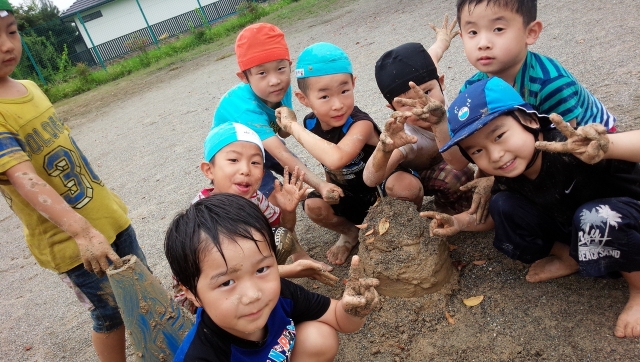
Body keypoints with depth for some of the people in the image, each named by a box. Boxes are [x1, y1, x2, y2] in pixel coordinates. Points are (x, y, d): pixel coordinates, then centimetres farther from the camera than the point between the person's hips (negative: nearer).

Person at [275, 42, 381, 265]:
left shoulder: (361, 125, -33)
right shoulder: (311, 124, -14)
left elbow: (335, 159, -54)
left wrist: (293, 126, -45)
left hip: (382, 196, -5)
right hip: (347, 196, 5)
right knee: (313, 205, -22)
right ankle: (350, 232, 12)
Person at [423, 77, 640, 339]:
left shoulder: (568, 146, -35)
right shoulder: (507, 180, -14)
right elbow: (493, 217, 4)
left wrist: (605, 146, -63)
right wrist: (460, 222, -14)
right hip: (575, 233, 5)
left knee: (594, 218, -38)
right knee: (503, 206, -15)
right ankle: (569, 259, 4)